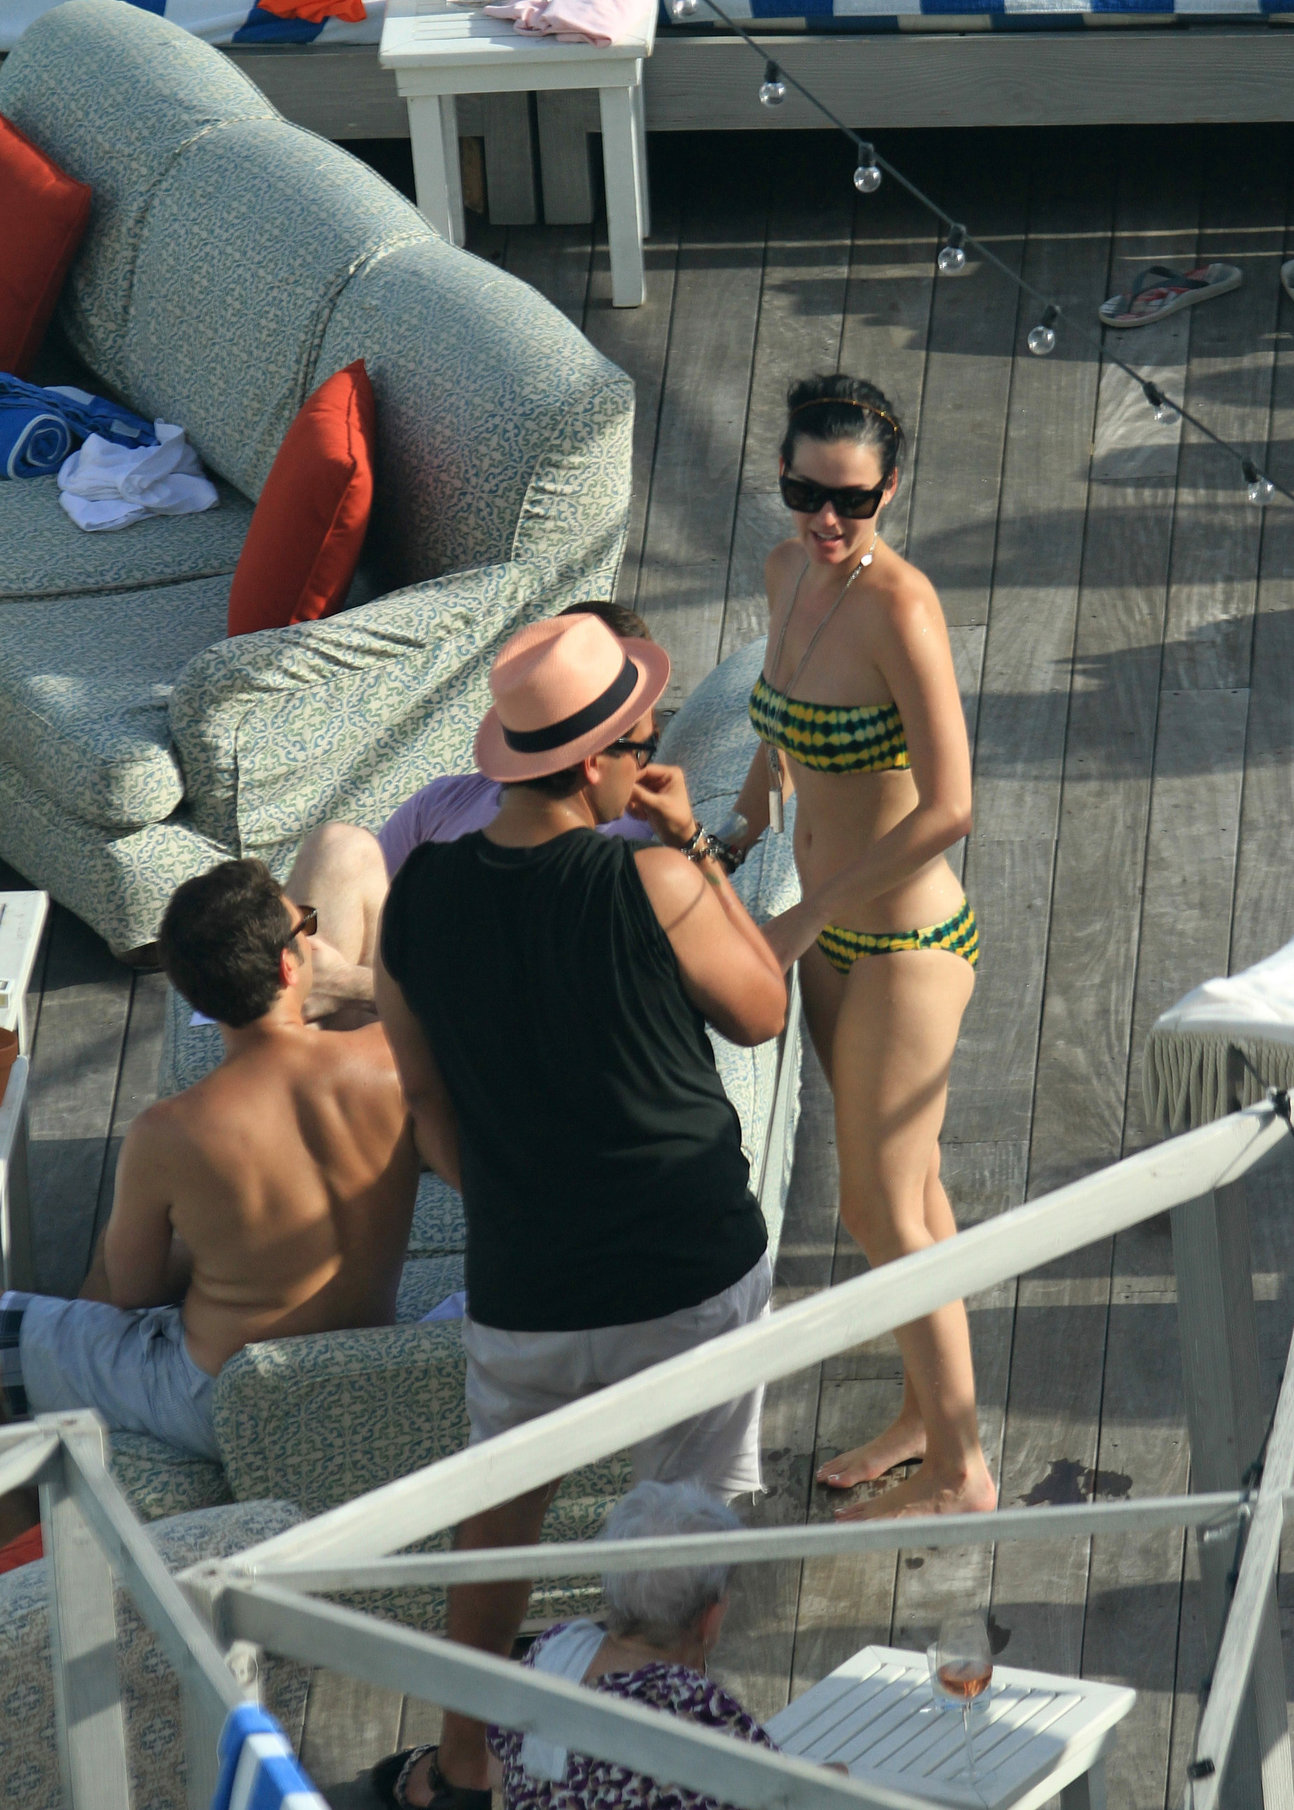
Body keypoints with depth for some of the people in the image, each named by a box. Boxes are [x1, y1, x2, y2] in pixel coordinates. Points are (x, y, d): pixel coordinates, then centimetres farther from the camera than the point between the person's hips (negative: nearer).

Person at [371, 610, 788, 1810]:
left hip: (519, 1290, 3)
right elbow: (762, 1013, -3)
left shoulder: (418, 895, -7)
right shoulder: (651, 887, -21)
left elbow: (429, 1110, 4)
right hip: (690, 1272, -3)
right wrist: (693, 843, -3)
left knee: (501, 1514, 24)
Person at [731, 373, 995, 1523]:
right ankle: (926, 1414, 38)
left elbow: (948, 810, -27)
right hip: (835, 932, 8)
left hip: (904, 943, -8)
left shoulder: (900, 605, -25)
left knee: (879, 1209, 3)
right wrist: (754, 802, 25)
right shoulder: (789, 570, 0)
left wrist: (804, 921, -20)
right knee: (907, 1182, 21)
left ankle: (958, 1470, 19)